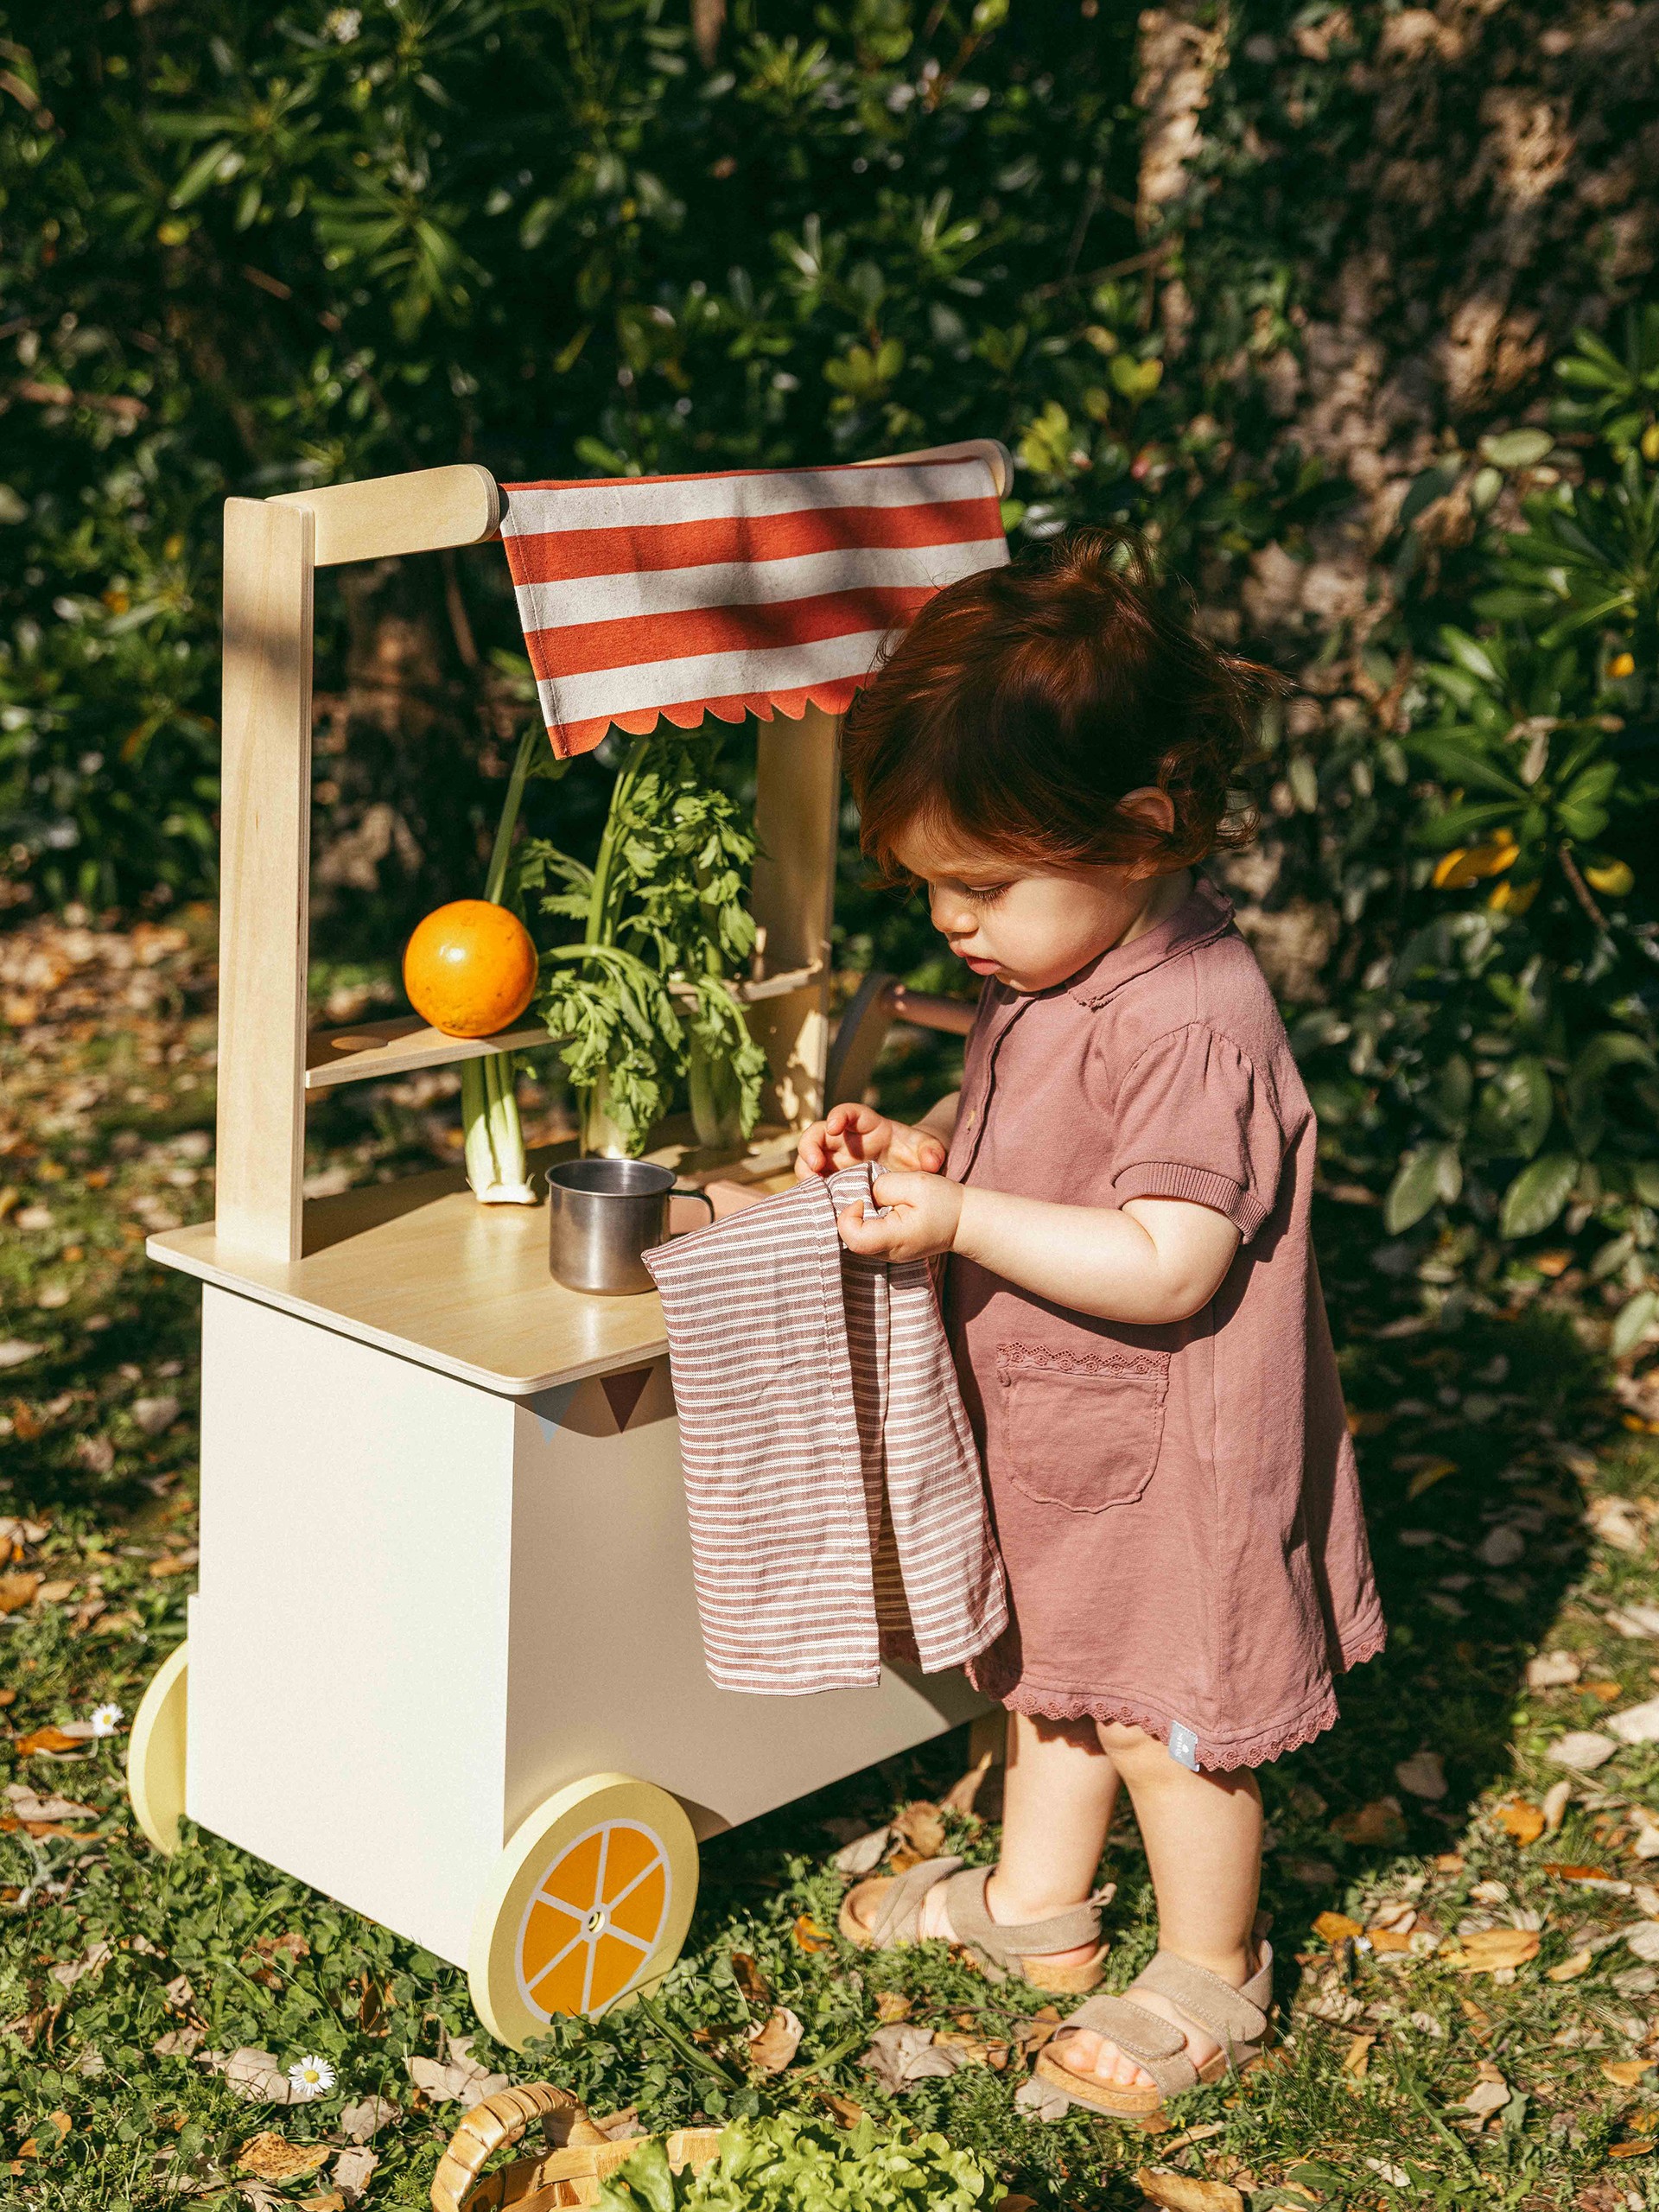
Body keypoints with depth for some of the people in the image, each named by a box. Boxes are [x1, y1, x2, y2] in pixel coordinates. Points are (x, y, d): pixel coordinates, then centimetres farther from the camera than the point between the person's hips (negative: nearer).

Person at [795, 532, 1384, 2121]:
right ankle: (1036, 1902, 45)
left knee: (1164, 1713, 8)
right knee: (1055, 1672, 25)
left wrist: (960, 1222, -33)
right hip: (1051, 1437, 9)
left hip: (1165, 1449, -9)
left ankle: (1209, 1978, 29)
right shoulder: (1048, 973, -1)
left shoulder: (1189, 1021, -30)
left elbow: (1167, 1267, -32)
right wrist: (918, 1142, -4)